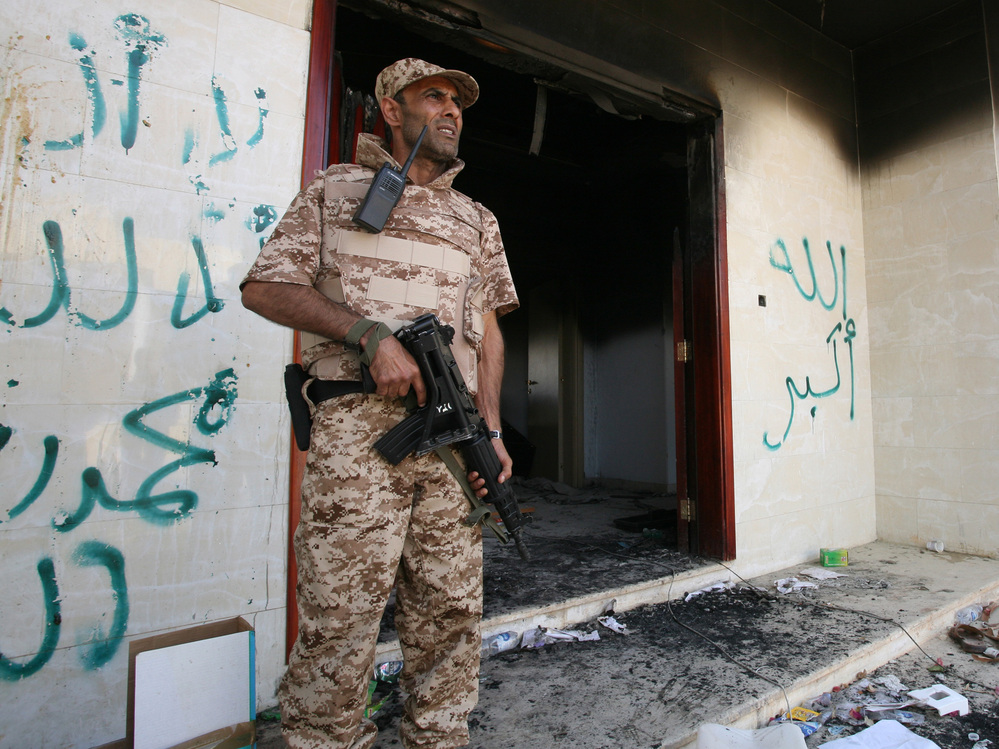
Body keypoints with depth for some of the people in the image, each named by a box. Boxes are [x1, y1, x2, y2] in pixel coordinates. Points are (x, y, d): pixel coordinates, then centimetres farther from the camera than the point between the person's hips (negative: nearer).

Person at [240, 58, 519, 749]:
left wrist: (491, 427, 5)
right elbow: (265, 288, 3)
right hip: (358, 429, -3)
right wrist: (371, 335, -10)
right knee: (341, 615, 0)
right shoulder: (334, 190, 12)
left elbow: (488, 328, 17)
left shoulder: (478, 220, 22)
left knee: (451, 612, 9)